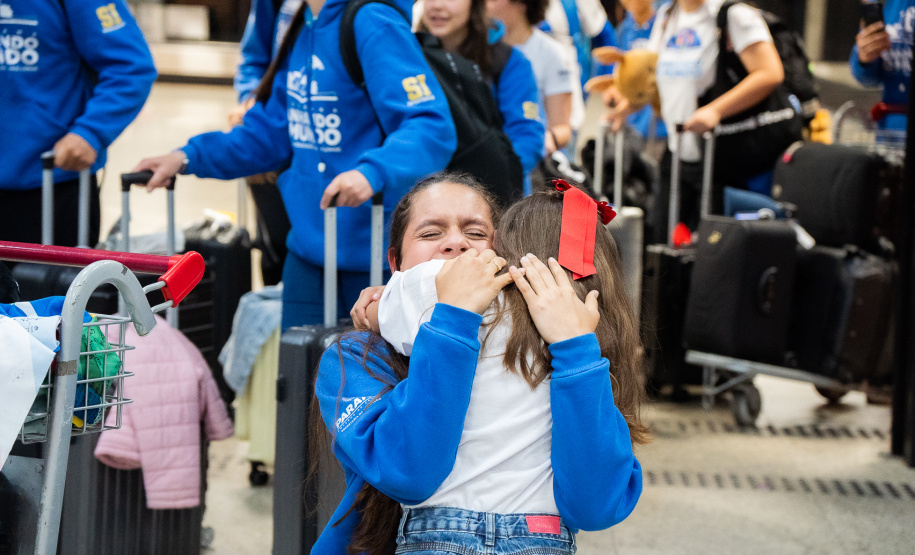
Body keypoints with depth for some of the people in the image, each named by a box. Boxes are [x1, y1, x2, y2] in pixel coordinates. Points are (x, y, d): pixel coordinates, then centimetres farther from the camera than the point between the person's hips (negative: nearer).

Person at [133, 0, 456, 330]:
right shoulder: (303, 27, 10)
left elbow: (432, 128, -25)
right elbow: (274, 131, 17)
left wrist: (372, 172, -40)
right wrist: (189, 157, 9)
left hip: (377, 255, -8)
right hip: (308, 246, 8)